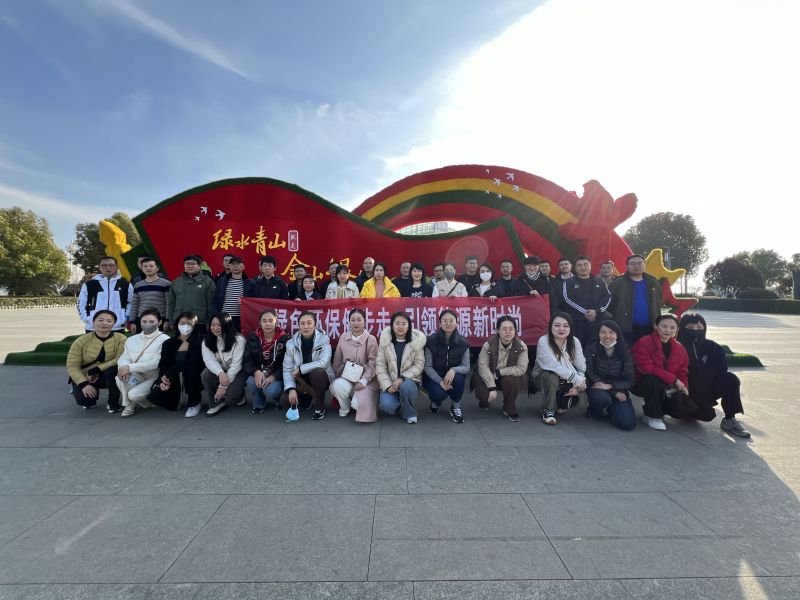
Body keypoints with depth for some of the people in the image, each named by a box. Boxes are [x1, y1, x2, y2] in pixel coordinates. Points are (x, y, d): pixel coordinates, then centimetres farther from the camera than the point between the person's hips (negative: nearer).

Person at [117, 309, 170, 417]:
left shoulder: (165, 340, -11)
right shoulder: (131, 340, 9)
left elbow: (157, 363, -20)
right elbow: (123, 359, -1)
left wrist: (130, 367, -23)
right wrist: (124, 367, -24)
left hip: (154, 378, -5)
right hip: (136, 378, 5)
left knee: (134, 394, -26)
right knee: (121, 374, -24)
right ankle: (128, 404, -2)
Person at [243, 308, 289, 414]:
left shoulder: (284, 338, -9)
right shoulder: (253, 337, -1)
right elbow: (246, 361, -5)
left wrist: (273, 376, -26)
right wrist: (256, 372, -25)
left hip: (277, 376, -3)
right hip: (259, 373, 3)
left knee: (271, 391, -32)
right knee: (251, 382, -30)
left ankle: (278, 399, 9)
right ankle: (259, 403, 4)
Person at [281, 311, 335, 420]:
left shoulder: (323, 339, -15)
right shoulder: (291, 343, -7)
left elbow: (323, 362, -26)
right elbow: (287, 369, -8)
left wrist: (300, 369, -22)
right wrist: (291, 389, -21)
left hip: (320, 377, -3)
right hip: (301, 381, 3)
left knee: (317, 372, -35)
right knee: (285, 401, -16)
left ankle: (320, 408, -12)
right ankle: (308, 398, 19)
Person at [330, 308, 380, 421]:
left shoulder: (371, 339, -6)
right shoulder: (343, 338, 3)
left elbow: (372, 363, -9)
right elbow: (337, 361, 9)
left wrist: (363, 380, -18)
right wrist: (337, 377, 2)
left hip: (364, 378, -3)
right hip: (346, 376, 3)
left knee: (359, 404, -25)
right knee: (338, 385, -31)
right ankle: (345, 407, 2)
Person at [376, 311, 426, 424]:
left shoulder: (417, 340, -6)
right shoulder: (385, 340, -3)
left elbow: (419, 365, -6)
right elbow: (380, 365, -3)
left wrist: (403, 378, -19)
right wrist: (387, 385, -14)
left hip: (409, 380, -1)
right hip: (390, 382, 1)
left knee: (406, 387, -35)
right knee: (386, 405, -26)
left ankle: (409, 413, -4)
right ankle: (399, 407, 11)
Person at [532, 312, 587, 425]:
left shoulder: (574, 341, -10)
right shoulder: (543, 341, -23)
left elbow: (581, 367, -11)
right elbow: (554, 366, -31)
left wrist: (577, 385, -26)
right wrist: (577, 380, -31)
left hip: (567, 380, 5)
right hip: (543, 377, -5)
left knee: (583, 386, -20)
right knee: (552, 378, -35)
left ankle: (562, 406, 13)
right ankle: (548, 410, -10)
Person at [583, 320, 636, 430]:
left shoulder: (625, 352, -2)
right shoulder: (592, 348, -9)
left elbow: (630, 380, -5)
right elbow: (589, 373, -12)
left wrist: (610, 386, -24)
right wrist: (614, 392, -17)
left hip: (618, 389, 2)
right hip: (597, 388, -2)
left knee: (628, 423, -18)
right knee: (600, 397, -38)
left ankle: (610, 408, 17)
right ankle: (595, 411, 0)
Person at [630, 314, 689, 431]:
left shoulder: (680, 348, 4)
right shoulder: (644, 343, -18)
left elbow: (683, 372, 9)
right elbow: (646, 368, -25)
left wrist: (683, 387, -10)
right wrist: (673, 379, -24)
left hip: (667, 389, 5)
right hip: (642, 383, -5)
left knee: (685, 408, -17)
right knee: (653, 379, -38)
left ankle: (660, 408, 18)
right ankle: (652, 416, -17)